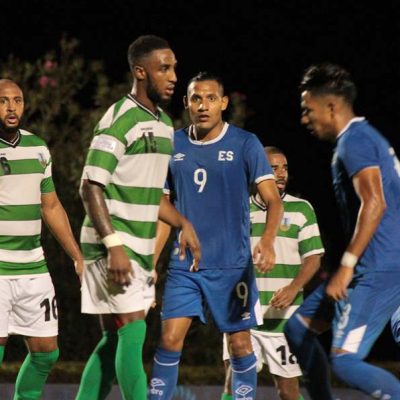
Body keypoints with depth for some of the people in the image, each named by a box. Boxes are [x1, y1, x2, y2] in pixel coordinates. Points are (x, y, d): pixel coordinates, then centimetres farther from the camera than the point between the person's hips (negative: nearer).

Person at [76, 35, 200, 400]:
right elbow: (91, 186, -17)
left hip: (141, 248, 9)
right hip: (114, 247, -9)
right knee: (133, 333, -13)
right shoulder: (121, 119, -13)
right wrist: (113, 244, -23)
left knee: (115, 340, 9)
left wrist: (183, 224, 10)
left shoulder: (164, 123, 15)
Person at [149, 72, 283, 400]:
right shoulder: (174, 145, 5)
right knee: (169, 339, -7)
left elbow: (273, 200, -11)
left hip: (232, 265, -2)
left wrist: (268, 241, -31)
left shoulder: (245, 144, -5)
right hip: (183, 264, 2)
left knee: (240, 345, 2)